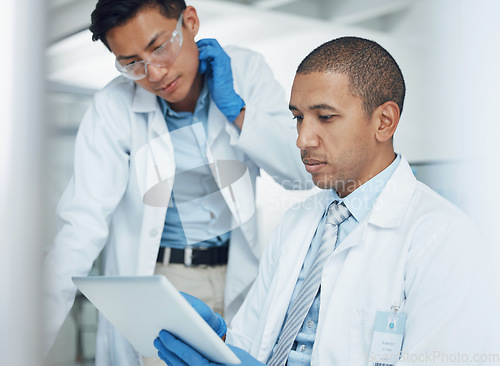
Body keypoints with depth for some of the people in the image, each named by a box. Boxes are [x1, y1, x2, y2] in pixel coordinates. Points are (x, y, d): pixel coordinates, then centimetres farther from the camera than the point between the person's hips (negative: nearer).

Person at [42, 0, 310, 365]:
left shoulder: (246, 71, -7)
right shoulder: (112, 108, -14)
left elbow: (304, 173, -8)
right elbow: (83, 225, -19)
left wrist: (235, 109, -19)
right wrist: (33, 336, -27)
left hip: (238, 278, 2)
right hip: (154, 278, -2)